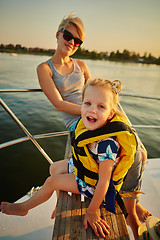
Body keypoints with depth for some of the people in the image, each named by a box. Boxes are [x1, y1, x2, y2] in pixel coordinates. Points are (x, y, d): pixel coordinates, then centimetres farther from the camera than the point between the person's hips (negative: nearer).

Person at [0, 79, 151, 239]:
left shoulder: (107, 144, -40)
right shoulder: (90, 123, -18)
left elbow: (104, 181, -29)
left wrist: (91, 212, -18)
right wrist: (76, 155, 15)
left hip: (92, 182, -7)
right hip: (83, 164, 7)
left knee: (51, 182, 0)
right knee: (54, 168, 19)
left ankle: (24, 207, 32)